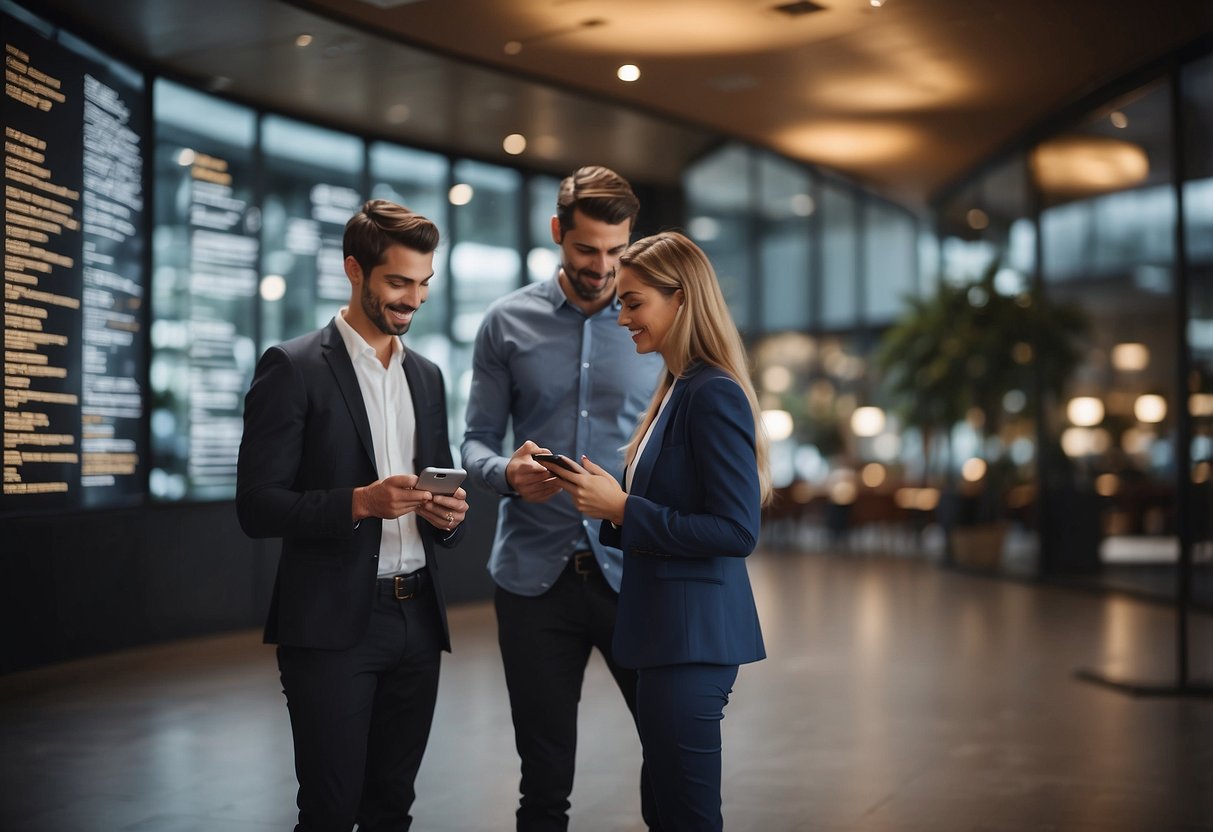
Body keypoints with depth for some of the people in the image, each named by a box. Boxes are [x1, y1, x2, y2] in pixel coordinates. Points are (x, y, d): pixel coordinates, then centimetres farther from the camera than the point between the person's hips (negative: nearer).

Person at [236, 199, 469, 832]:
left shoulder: (426, 375, 14)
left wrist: (448, 513, -3)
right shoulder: (293, 368, -6)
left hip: (416, 617, 6)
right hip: (333, 623, -5)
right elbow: (256, 507, -10)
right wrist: (359, 502, -22)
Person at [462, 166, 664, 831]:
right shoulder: (507, 323, 4)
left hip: (632, 569, 0)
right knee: (545, 774, 10)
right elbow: (477, 440, 6)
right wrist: (507, 472, -16)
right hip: (535, 574, 0)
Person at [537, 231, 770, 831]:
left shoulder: (714, 397, -16)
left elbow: (737, 531, -21)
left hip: (692, 635, -10)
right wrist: (609, 501, 1)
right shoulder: (677, 390, 13)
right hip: (668, 628, 10)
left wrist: (623, 508, -18)